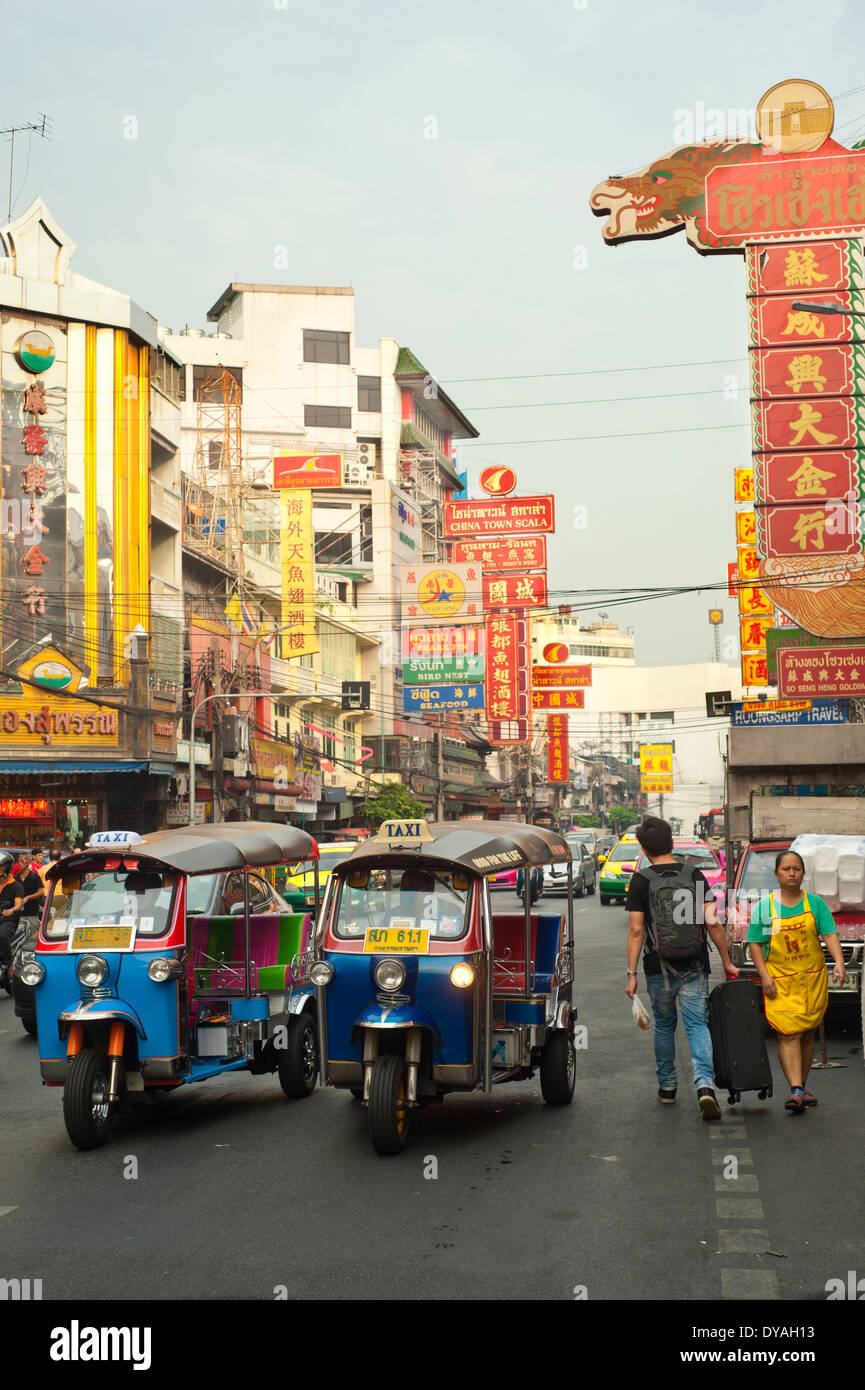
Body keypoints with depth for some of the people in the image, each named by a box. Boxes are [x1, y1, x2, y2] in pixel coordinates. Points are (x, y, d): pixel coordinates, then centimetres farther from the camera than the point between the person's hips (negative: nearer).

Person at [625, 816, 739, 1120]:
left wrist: (631, 973, -5)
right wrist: (727, 962, 4)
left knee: (664, 1025, 17)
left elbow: (636, 930, -9)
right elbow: (712, 923, -4)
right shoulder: (694, 875, 0)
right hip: (695, 968, 1)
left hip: (659, 969, 0)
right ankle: (705, 1084, -19)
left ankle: (667, 1086, 27)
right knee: (698, 1025, 1)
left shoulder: (641, 881, -5)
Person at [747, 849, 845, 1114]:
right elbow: (755, 943, 4)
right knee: (788, 1034, -13)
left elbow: (830, 934, -1)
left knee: (807, 1034, 8)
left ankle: (801, 1088, 21)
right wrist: (764, 976, -7)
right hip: (780, 982, -2)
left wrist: (838, 961, -18)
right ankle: (796, 1090, -19)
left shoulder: (815, 903, 6)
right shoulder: (764, 906, 2)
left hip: (813, 979, 2)